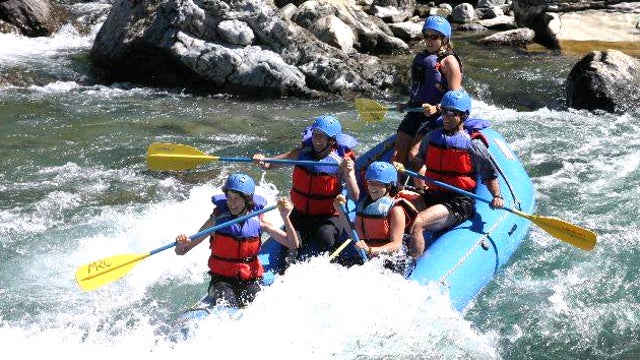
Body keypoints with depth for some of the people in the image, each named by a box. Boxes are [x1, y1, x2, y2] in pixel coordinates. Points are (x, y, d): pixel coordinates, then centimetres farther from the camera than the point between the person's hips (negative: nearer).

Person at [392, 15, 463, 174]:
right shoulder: (420, 57, 16)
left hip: (437, 117, -7)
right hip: (415, 112, 7)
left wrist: (436, 108, -28)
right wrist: (406, 106, 13)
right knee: (397, 155, -5)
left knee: (414, 156, -22)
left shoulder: (448, 61, -8)